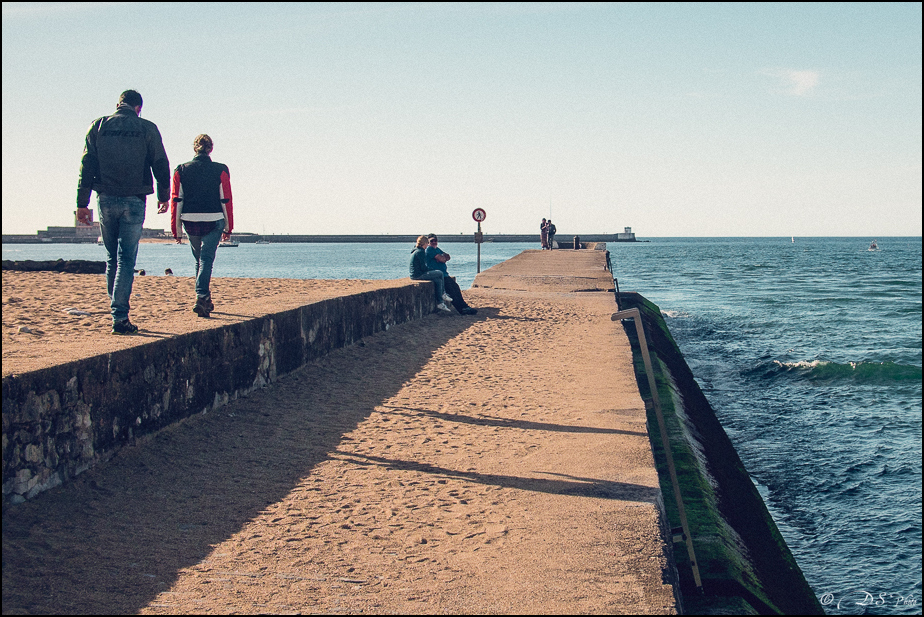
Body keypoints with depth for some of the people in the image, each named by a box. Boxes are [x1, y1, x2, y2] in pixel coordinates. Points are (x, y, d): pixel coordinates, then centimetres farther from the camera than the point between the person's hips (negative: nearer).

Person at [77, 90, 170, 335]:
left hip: (106, 199, 2)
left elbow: (87, 165, 2)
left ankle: (117, 310, 18)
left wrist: (82, 203, 3)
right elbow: (161, 165, 4)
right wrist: (163, 195, 19)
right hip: (134, 200, -2)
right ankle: (120, 316, -10)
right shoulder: (147, 129, 0)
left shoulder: (99, 126, 6)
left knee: (111, 259, 15)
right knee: (126, 259, -2)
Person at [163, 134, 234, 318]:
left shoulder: (181, 171, 4)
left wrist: (176, 230, 7)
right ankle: (201, 297, -21)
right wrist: (228, 227, 7)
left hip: (190, 222, 3)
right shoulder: (220, 171, -2)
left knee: (199, 259, 19)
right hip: (214, 221, -3)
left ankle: (206, 299, 27)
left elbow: (176, 201, 2)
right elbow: (226, 201, -1)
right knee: (206, 260, -3)